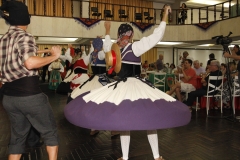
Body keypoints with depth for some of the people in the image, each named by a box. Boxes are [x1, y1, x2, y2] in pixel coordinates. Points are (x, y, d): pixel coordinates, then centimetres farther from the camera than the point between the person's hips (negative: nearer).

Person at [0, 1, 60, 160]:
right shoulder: (25, 37, -12)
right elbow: (30, 63, -30)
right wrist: (54, 56, -18)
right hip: (29, 95, -7)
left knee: (17, 135, 20)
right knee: (50, 131, 11)